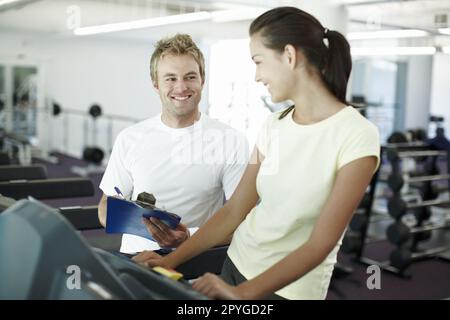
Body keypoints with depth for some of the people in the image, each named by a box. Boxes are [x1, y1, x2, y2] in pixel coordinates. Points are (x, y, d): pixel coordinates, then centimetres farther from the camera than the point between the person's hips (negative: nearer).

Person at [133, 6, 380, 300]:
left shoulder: (357, 134, -18)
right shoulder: (275, 126, 1)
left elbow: (321, 243, -20)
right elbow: (234, 210, 2)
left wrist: (244, 292, -26)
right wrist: (172, 260, -3)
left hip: (289, 288, -5)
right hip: (236, 266, 5)